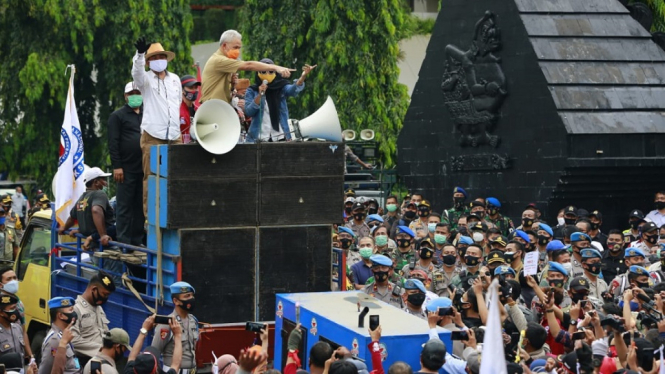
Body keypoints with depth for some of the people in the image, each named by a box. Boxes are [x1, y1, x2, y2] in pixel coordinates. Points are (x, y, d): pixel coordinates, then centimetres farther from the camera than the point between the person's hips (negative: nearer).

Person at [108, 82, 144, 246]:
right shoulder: (118, 116, 2)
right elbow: (113, 143, -5)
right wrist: (116, 166, -13)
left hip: (144, 169, 5)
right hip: (126, 169, -5)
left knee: (141, 206, 6)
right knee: (124, 206, -3)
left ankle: (137, 240, 11)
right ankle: (124, 241, -3)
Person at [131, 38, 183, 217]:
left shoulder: (175, 79, 17)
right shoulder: (146, 79, 3)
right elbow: (137, 72, -18)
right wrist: (140, 54, -35)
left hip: (175, 136, 4)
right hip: (152, 137, -4)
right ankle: (150, 216, -6)